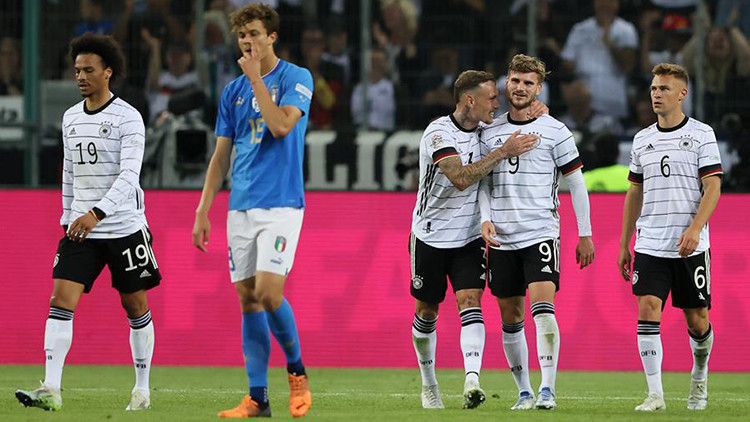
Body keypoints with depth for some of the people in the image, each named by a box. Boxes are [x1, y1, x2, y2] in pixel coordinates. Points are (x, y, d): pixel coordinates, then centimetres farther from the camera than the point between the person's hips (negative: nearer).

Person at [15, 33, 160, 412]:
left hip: (124, 227, -5)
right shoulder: (71, 118, 10)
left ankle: (142, 391, 18)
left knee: (135, 306, 6)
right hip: (80, 228, 5)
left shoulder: (128, 118, -10)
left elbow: (129, 175, -19)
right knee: (60, 301, -10)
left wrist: (96, 214, -30)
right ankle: (51, 390, -18)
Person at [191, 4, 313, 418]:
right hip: (241, 208, 6)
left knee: (268, 292, -17)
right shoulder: (233, 91, 14)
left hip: (281, 205, -6)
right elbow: (221, 156, 16)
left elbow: (281, 125, -19)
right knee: (248, 299, 3)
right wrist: (202, 211, 10)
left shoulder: (296, 78, -2)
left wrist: (256, 78, -12)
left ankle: (296, 371, 5)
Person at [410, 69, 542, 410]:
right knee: (427, 312, 9)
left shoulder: (485, 128, 0)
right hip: (430, 237, -3)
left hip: (469, 237, 4)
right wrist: (504, 152, -31)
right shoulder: (438, 133, -19)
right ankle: (429, 385, 27)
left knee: (470, 303, -16)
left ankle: (472, 379, -30)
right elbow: (461, 178, -31)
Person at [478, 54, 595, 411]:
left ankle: (547, 389, -20)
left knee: (542, 308, -18)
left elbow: (576, 183, 3)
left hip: (541, 233, -4)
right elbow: (483, 183, 15)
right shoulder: (490, 133, 9)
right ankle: (523, 391, 15)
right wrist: (485, 217, -4)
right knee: (510, 317, 6)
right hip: (501, 239, 4)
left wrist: (585, 234, 2)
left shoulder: (554, 131, 0)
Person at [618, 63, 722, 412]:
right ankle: (655, 394, -13)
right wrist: (624, 245, 15)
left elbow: (713, 188, -7)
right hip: (649, 246, 3)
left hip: (691, 247, -3)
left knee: (696, 320, 4)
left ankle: (699, 375, 33)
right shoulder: (642, 140, 12)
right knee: (647, 310, -13)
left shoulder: (701, 135, -1)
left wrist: (695, 229, -21)